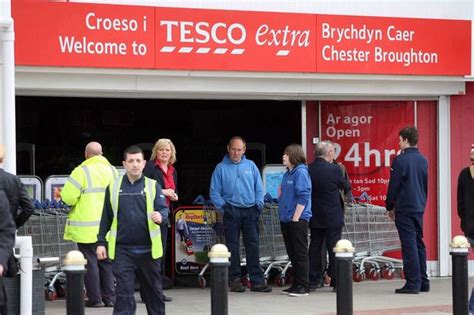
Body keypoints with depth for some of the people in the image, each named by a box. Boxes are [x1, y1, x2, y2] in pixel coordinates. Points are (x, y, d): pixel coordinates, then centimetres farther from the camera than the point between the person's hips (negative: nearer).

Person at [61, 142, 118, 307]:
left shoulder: (81, 171, -12)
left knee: (90, 262, 2)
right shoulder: (112, 171, 5)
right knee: (106, 262, 13)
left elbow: (68, 197, -16)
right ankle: (109, 297, 13)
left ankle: (95, 298, 2)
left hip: (87, 228, -5)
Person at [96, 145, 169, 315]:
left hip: (149, 248, 0)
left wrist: (161, 216, -30)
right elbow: (106, 218, 9)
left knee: (154, 290, 14)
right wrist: (101, 242, 5)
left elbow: (163, 208, -7)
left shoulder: (153, 186, 2)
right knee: (124, 293, -3)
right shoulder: (113, 187, 5)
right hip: (122, 249, 0)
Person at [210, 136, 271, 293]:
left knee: (253, 245, 0)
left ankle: (257, 280, 1)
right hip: (232, 212, -2)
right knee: (233, 246, -1)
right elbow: (214, 192, 3)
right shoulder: (221, 168, 4)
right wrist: (223, 206, -8)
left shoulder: (251, 166, 11)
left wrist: (258, 204, -2)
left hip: (250, 211, 2)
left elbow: (259, 188, 11)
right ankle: (235, 279, 4)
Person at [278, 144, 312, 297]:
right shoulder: (288, 174, 14)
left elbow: (303, 197, -17)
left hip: (298, 220, -9)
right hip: (286, 219, 9)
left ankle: (303, 286, -2)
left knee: (300, 253, -5)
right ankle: (297, 284, 19)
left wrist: (296, 217, -18)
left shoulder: (301, 172, -11)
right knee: (292, 253, 12)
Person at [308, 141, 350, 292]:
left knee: (315, 247, 10)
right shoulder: (334, 169, -14)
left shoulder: (308, 170, -3)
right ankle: (336, 281, 1)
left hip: (314, 217, 4)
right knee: (333, 248, 1)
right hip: (333, 217, -4)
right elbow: (346, 186, 0)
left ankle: (313, 281, 12)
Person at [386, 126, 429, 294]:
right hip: (419, 208, 7)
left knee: (409, 245, -6)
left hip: (404, 209, -7)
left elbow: (393, 186, -10)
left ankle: (413, 283, -7)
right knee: (418, 244, 13)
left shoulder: (401, 160, -13)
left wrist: (389, 207, 1)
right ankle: (423, 282, 15)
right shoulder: (423, 160, 10)